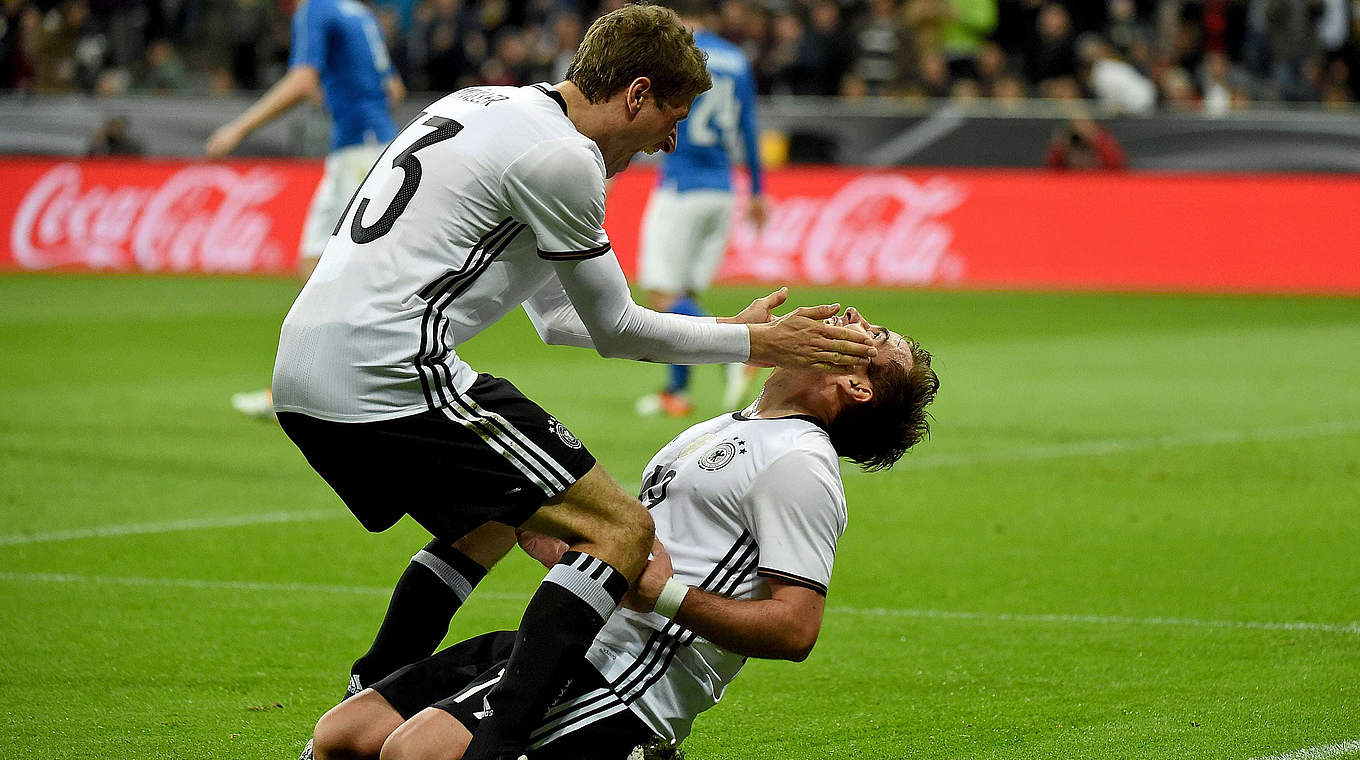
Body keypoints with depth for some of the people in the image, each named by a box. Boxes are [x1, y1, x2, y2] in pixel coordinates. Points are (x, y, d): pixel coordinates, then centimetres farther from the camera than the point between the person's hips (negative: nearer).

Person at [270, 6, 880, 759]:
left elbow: (559, 316, 29)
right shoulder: (561, 158, -7)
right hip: (392, 376, -10)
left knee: (486, 519, 32)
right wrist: (753, 342, 14)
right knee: (620, 531, -8)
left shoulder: (488, 106, 23)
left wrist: (733, 330, 30)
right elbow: (614, 329, 2)